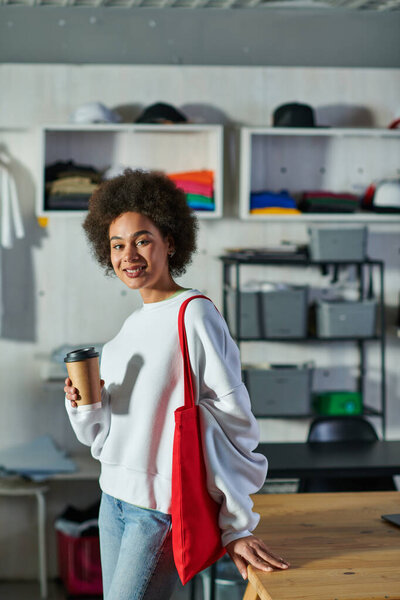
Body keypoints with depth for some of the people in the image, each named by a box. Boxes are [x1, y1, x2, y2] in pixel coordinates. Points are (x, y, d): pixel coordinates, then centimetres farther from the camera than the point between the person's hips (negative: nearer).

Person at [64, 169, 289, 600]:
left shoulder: (195, 315, -13)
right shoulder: (132, 326, 12)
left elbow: (231, 421, -15)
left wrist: (237, 526, -16)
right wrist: (85, 404, -5)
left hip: (164, 509, -8)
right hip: (115, 499, 8)